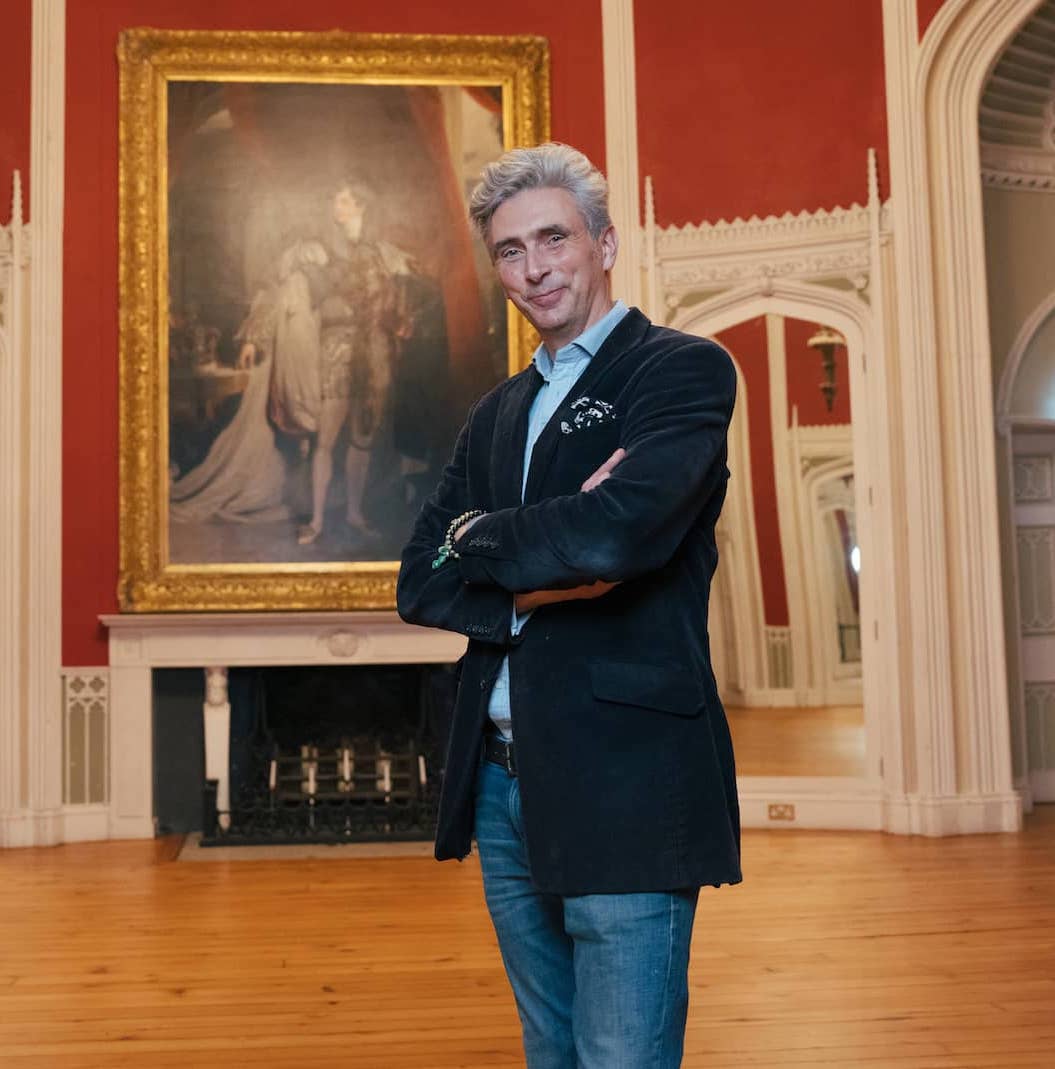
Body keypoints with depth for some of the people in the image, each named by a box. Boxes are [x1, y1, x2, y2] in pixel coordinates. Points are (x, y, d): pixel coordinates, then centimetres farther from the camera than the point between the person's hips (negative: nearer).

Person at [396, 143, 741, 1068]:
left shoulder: (685, 369, -4)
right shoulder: (496, 416, 17)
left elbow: (621, 529, -22)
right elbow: (420, 584, 9)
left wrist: (479, 537, -4)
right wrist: (535, 586, -11)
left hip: (625, 789, -7)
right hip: (504, 785, 7)